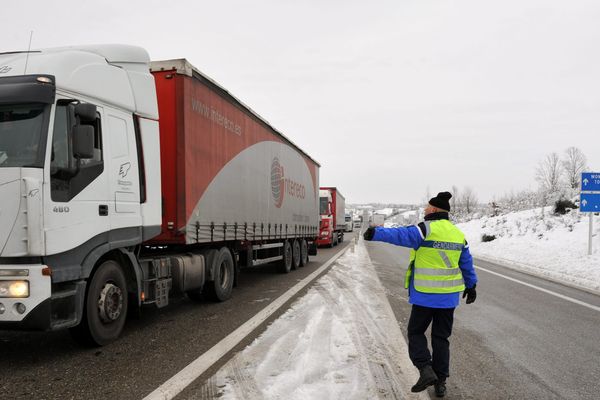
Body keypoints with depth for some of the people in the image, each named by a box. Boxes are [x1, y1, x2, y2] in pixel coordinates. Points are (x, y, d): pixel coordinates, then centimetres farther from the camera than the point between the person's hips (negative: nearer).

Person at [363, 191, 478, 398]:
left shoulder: (425, 230, -13)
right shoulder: (458, 234, 8)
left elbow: (399, 235, -28)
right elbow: (467, 264, 17)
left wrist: (376, 233, -32)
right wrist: (471, 286, 29)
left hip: (425, 296, -6)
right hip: (448, 296, 6)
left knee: (416, 332, 11)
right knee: (441, 337, 14)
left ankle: (426, 370, -4)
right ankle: (440, 382, 17)